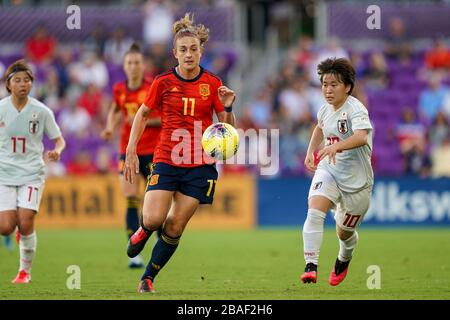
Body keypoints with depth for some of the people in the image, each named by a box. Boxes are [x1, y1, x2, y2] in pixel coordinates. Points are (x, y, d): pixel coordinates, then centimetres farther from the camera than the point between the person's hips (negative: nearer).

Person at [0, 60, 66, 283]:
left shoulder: (41, 111, -3)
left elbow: (59, 140, 5)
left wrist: (57, 151, -16)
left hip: (32, 174, -1)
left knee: (25, 223, -13)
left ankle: (25, 270, 8)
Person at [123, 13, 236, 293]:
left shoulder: (212, 83, -1)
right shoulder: (164, 82, -3)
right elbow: (143, 114, 10)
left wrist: (228, 107, -17)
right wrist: (131, 151, 3)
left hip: (199, 166, 1)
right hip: (166, 162, -1)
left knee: (174, 229, -1)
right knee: (154, 219, -17)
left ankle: (148, 278, 17)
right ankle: (143, 232, 21)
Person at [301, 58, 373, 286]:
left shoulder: (355, 109, -19)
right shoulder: (326, 109, 3)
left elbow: (361, 137, -40)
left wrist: (336, 146, -55)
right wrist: (311, 151, 16)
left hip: (356, 180, -4)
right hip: (328, 171, 4)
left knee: (344, 232, 13)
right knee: (314, 212, -26)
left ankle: (343, 260, 48)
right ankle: (311, 266, -29)